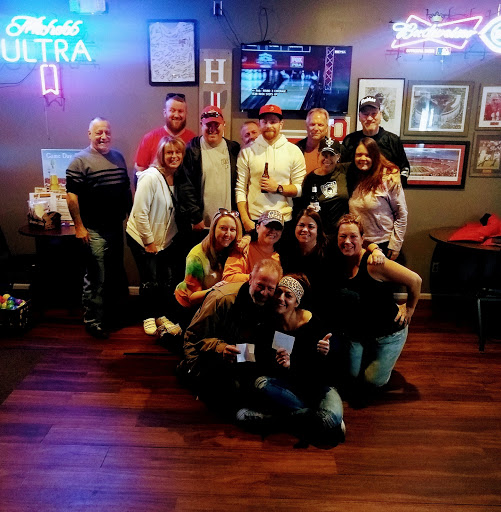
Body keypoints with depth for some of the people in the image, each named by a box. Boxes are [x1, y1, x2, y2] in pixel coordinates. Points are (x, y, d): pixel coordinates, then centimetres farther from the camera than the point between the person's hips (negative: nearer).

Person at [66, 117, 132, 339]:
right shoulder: (81, 160, -8)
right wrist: (79, 226, -15)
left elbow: (127, 189, 17)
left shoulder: (118, 157, 12)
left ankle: (114, 314, 35)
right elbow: (71, 195, -12)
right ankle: (93, 321, 13)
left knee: (116, 274, 17)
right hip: (94, 230, -7)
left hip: (117, 226, 7)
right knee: (96, 278, -2)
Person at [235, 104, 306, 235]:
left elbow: (301, 188, 3)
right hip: (253, 219, 0)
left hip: (284, 219, 0)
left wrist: (278, 188, -14)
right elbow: (240, 188, 2)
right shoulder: (247, 152, 6)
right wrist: (245, 220, -5)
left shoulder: (294, 151, 6)